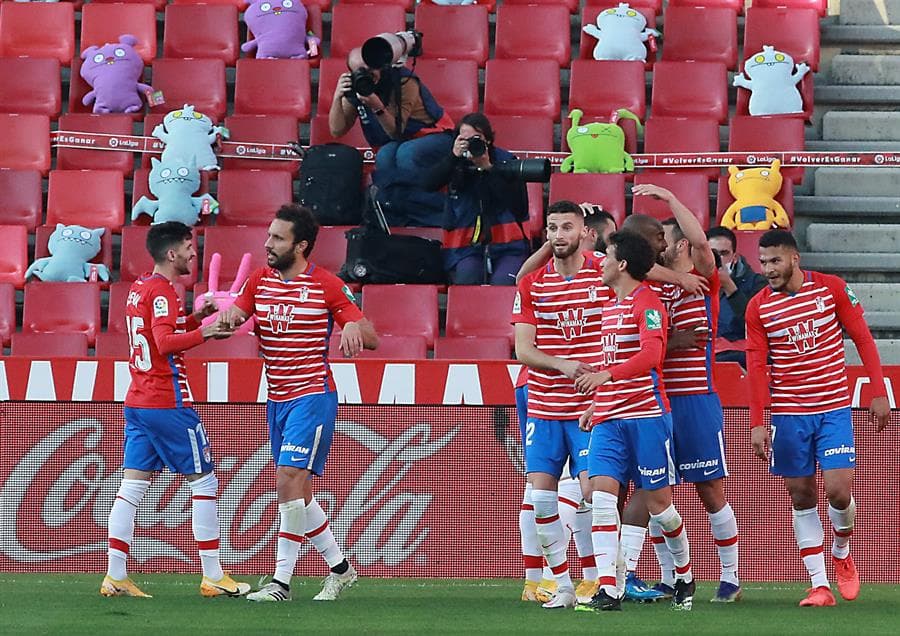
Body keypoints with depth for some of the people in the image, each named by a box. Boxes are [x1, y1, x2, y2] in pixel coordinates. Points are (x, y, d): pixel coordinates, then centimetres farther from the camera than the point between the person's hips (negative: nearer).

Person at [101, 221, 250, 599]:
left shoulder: (139, 288, 14)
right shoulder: (162, 291, -13)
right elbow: (165, 343, -25)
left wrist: (194, 318, 17)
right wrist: (204, 332, -30)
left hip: (137, 402, 9)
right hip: (167, 403, -9)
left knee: (132, 486, 5)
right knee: (204, 482, 0)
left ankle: (115, 576, -1)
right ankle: (212, 577, 2)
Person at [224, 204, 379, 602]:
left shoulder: (326, 285, -8)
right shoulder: (260, 281, 8)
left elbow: (372, 339, -7)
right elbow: (233, 315, -2)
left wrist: (354, 328, -30)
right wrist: (226, 317, -26)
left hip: (312, 397, -7)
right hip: (277, 400, 7)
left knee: (289, 479, -17)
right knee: (296, 492, 10)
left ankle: (282, 582, -13)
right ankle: (339, 568, 24)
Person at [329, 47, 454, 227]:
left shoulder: (404, 82, -20)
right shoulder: (354, 88, -4)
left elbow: (396, 132, -24)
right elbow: (337, 131, -10)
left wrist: (377, 106, -39)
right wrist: (337, 97, -23)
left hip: (436, 136, -4)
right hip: (400, 144, 4)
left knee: (406, 154, -36)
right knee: (385, 157, -31)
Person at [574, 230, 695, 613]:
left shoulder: (647, 303, -9)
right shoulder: (610, 306, 18)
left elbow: (651, 355, -24)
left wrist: (605, 376, -36)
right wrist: (594, 404, 21)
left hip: (646, 415, -7)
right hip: (608, 419, 7)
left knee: (657, 501, 2)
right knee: (602, 493, -10)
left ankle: (684, 577, 25)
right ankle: (608, 589, -16)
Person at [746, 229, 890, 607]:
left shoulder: (832, 289, -4)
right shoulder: (759, 307, -1)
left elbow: (862, 338, 2)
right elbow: (756, 367, 0)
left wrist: (878, 392, -3)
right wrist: (757, 422, -6)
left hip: (834, 408, -1)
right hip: (788, 415, 1)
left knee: (838, 490, -10)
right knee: (801, 496, 1)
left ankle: (841, 552, 21)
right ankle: (819, 585, 5)